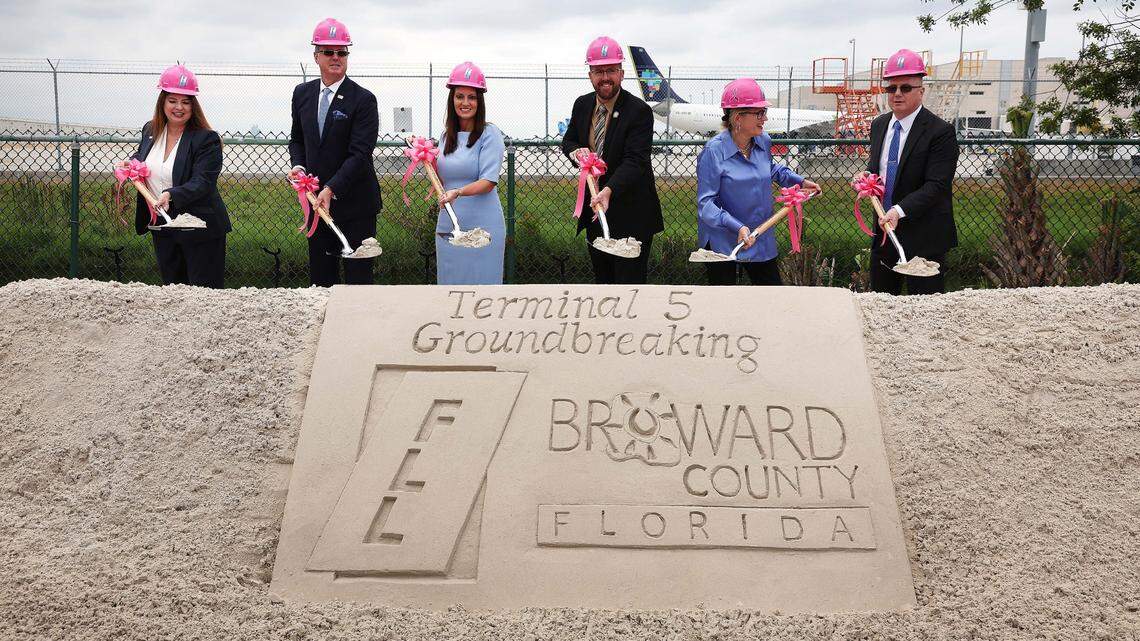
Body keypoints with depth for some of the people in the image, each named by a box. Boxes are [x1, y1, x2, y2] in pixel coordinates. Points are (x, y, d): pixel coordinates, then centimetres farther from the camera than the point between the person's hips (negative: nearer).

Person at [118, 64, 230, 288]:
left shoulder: (207, 139, -15)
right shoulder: (150, 130, 5)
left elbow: (202, 184, -23)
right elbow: (141, 156, 27)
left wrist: (171, 195, -37)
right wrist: (130, 163, 5)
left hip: (199, 229, -6)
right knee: (171, 286, 16)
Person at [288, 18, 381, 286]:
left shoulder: (363, 99, -10)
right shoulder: (302, 93, 8)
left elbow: (360, 153, -17)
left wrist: (332, 189, -24)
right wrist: (298, 165, -2)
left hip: (354, 202, -5)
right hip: (316, 198, 5)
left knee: (358, 274, 0)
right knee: (320, 275, 10)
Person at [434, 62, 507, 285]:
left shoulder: (490, 134, -6)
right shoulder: (448, 135, 12)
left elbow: (488, 182, -14)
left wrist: (457, 192, -27)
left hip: (482, 226, -5)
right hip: (448, 225, 6)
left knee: (481, 280, -1)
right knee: (450, 281, 8)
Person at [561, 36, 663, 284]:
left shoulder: (639, 111, -16)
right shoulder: (582, 105, 4)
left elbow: (635, 161, -25)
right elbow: (569, 140, 18)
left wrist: (609, 191, -41)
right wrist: (576, 151, -8)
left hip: (630, 214, -7)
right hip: (594, 208, 7)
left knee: (630, 280, -5)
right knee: (602, 279, 18)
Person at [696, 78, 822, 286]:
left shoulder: (763, 141, 0)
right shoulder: (713, 151, -19)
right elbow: (705, 203, -21)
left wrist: (799, 181, 14)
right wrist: (737, 227, -32)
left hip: (760, 238, 6)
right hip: (721, 243, -6)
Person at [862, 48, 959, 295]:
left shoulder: (941, 132, -13)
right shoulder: (879, 125, 10)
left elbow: (936, 185, -19)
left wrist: (900, 210, -31)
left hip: (923, 239, -7)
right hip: (883, 231, 7)